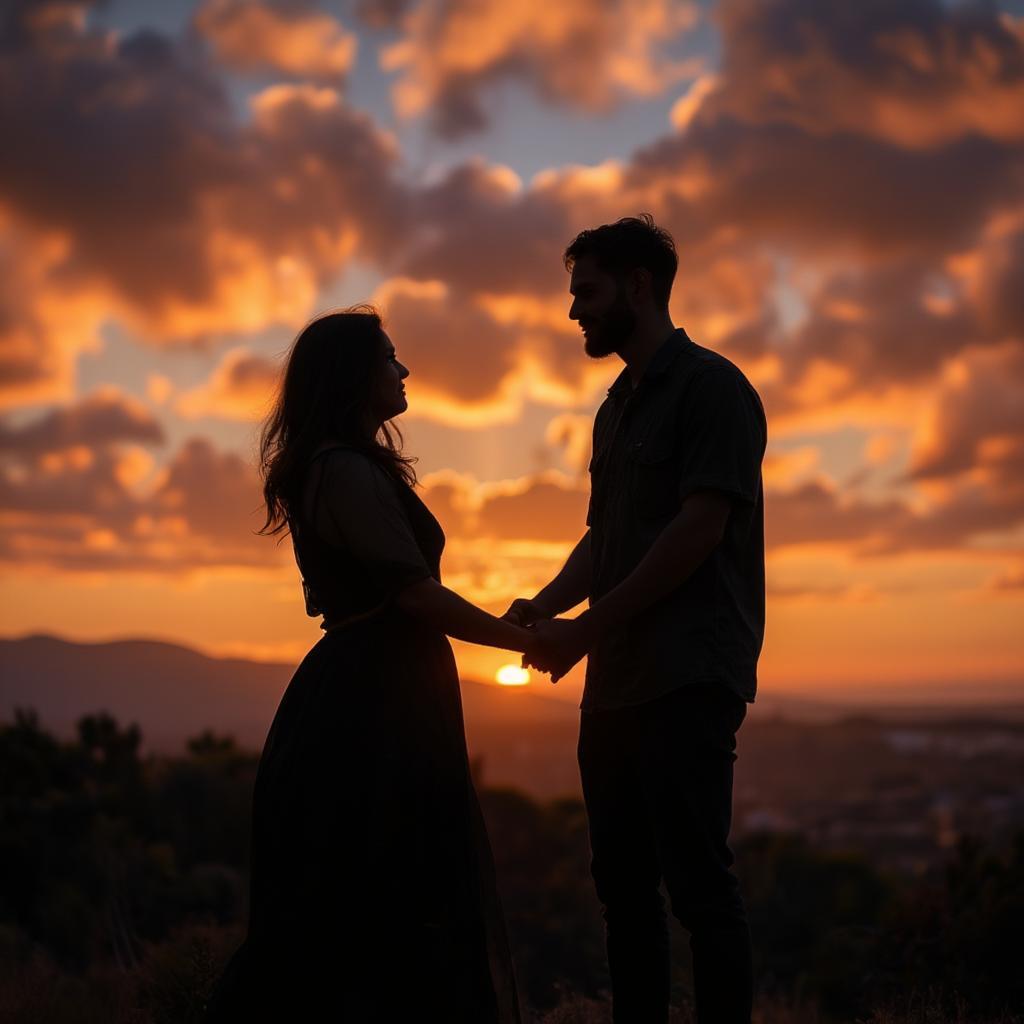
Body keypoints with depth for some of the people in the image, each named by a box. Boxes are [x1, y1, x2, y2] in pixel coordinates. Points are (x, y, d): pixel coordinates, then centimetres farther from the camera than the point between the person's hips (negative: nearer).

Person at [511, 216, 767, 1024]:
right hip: (618, 681, 8)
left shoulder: (710, 386, -5)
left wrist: (587, 629, -14)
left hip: (689, 678, -8)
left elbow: (699, 528, -14)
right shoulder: (617, 407, 20)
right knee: (623, 882, 10)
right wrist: (544, 606, 1)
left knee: (696, 880, -8)